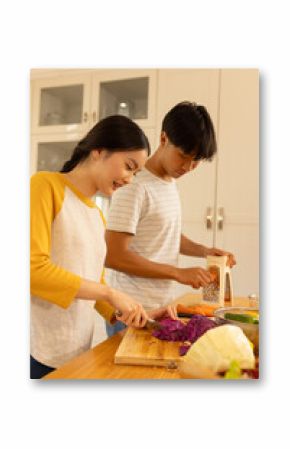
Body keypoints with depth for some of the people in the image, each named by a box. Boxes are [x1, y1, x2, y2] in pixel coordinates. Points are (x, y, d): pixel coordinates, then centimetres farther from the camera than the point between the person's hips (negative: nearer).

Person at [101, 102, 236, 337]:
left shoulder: (171, 182, 8)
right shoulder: (135, 187, -19)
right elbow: (114, 256, -21)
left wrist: (204, 251, 4)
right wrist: (179, 273, -20)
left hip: (164, 305, 8)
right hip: (135, 311, -8)